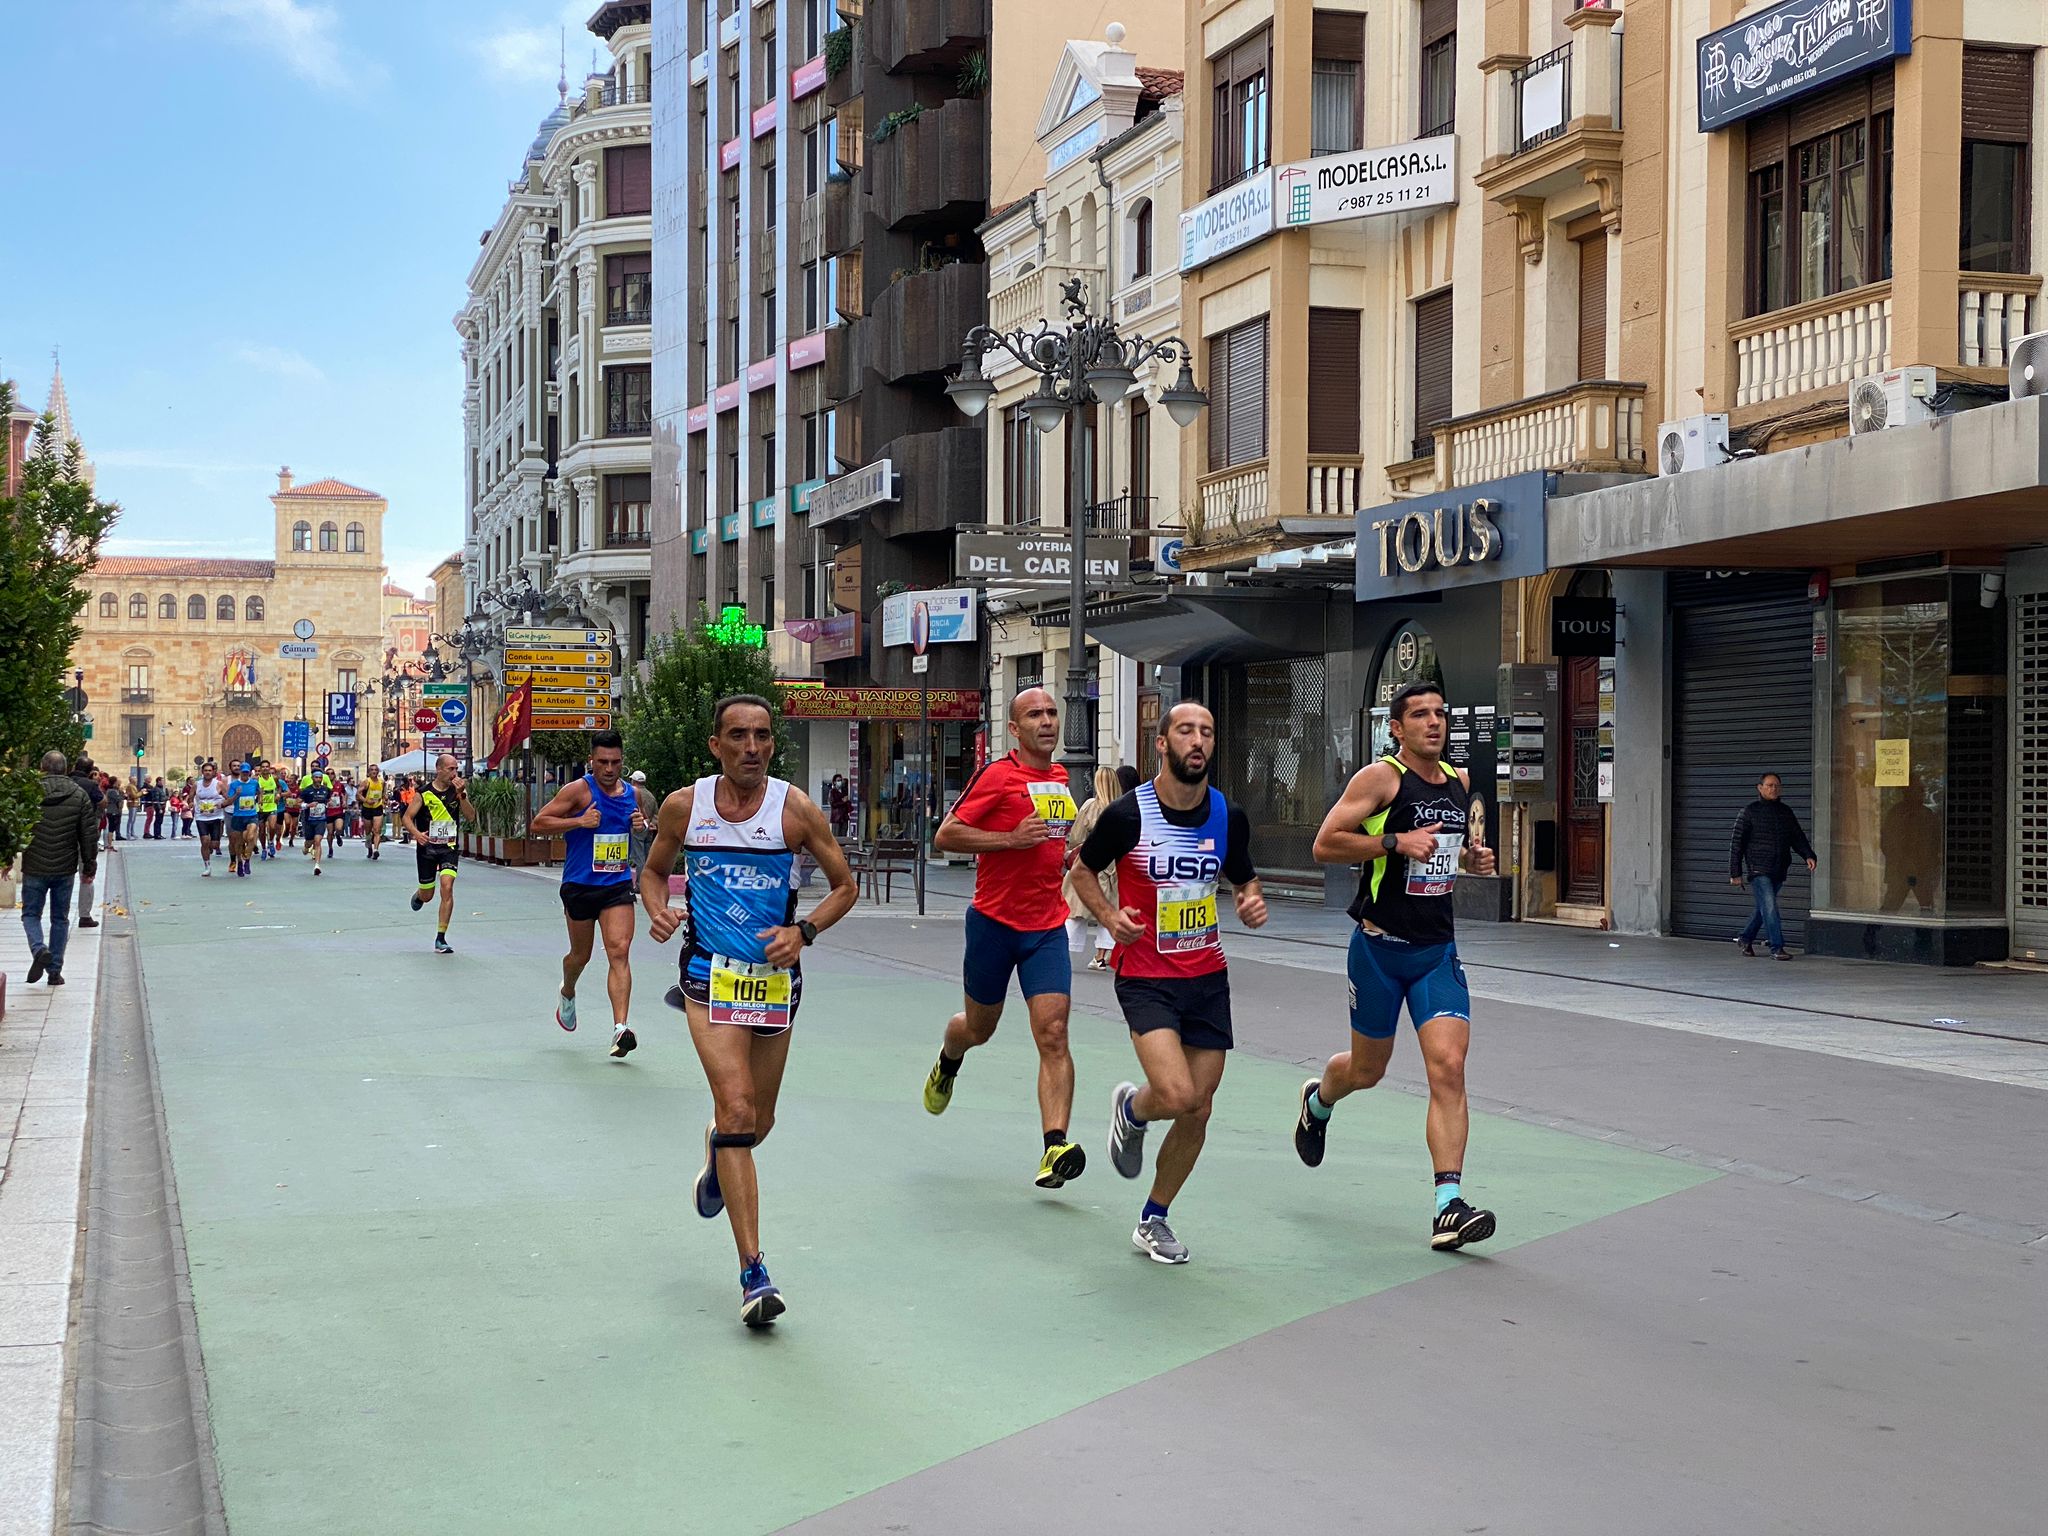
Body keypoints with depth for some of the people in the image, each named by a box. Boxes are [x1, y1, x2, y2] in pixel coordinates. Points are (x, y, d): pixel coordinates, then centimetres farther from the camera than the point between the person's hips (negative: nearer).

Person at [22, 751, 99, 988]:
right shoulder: (79, 795, -1)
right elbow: (89, 833, 1)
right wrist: (89, 865, 10)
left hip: (35, 869, -2)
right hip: (65, 870, 2)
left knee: (31, 914, 11)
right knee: (60, 918, 12)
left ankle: (39, 949, -17)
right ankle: (55, 971, 11)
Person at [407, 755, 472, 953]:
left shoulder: (458, 790, -1)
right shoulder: (424, 793, -6)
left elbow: (470, 816, -10)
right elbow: (407, 817, -2)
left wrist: (461, 795, -23)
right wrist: (416, 833, -20)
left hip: (449, 847, 0)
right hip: (427, 847, 0)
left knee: (447, 886, -18)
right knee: (427, 895, 10)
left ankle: (440, 938, -11)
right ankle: (418, 896, 53)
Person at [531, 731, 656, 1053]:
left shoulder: (634, 794, 5)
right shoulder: (578, 790, -9)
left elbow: (645, 824, 26)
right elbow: (538, 824, -11)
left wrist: (643, 825, 1)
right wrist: (579, 821, -22)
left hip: (618, 885, 2)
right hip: (580, 886, -2)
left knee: (619, 952, -14)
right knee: (581, 955, 15)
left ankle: (620, 1028, -21)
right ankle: (567, 993, 49)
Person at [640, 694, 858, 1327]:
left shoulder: (796, 809, -6)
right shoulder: (683, 806, -3)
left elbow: (845, 886, 3)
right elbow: (653, 871, 14)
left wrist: (802, 931, -13)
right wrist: (658, 911, -8)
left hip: (776, 977, 2)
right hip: (712, 973, -2)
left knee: (759, 1122, 13)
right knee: (737, 1110, -17)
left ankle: (718, 1157, 53)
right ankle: (754, 1274, -16)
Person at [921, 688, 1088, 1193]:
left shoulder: (1059, 780, 11)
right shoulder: (998, 776, -10)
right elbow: (945, 837, -14)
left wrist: (1071, 853, 10)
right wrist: (1012, 838, -22)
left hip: (1047, 926, 4)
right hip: (995, 921, -4)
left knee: (1053, 1034, -12)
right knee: (979, 1028, 16)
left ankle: (1055, 1148, -18)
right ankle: (947, 1061, 52)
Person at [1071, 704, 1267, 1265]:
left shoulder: (1229, 817, -1)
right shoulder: (1128, 814, -12)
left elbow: (1244, 878, 17)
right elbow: (1083, 869, 4)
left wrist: (1253, 900, -6)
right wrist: (1108, 914, -14)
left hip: (1208, 977, 4)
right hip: (1145, 978, -4)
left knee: (1197, 1112, 5)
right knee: (1177, 1096, -22)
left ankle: (1153, 1220, 26)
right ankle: (1130, 1109, 16)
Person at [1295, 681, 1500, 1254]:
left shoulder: (1459, 782, 9)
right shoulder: (1380, 778, -10)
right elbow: (1324, 845, -14)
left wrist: (1474, 860, 5)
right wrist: (1395, 843, -23)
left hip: (1438, 949, 4)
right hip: (1380, 946, -4)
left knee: (1448, 1067, -12)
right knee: (1366, 1069, 12)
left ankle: (1449, 1206, -14)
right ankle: (1318, 1100, 49)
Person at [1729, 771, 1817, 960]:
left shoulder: (1786, 812, 13)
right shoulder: (1749, 812, -1)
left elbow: (1797, 837, 16)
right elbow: (1736, 842, -1)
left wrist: (1808, 856, -4)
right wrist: (1735, 872, -5)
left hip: (1779, 871, 5)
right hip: (1758, 870, -5)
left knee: (1764, 908, 12)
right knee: (1769, 907, -13)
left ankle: (1745, 938, 29)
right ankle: (1777, 947, -12)